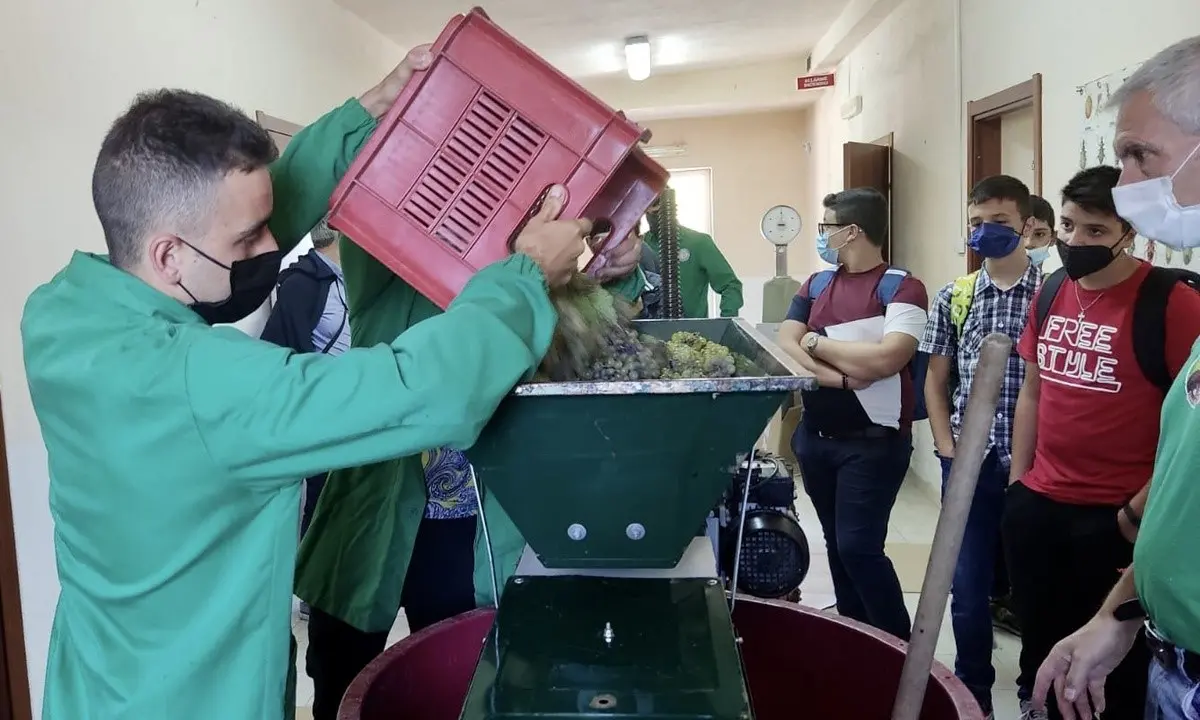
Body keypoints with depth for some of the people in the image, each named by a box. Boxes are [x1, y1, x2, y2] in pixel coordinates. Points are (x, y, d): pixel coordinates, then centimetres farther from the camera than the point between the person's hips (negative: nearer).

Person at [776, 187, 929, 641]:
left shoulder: (901, 288, -9)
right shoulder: (816, 285, 10)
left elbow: (885, 358, -23)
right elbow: (784, 346, -1)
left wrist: (817, 342, -10)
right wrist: (839, 377, -17)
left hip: (872, 442, -6)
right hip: (815, 437, 6)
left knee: (858, 546, -8)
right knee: (837, 543, 15)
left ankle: (898, 647, 12)